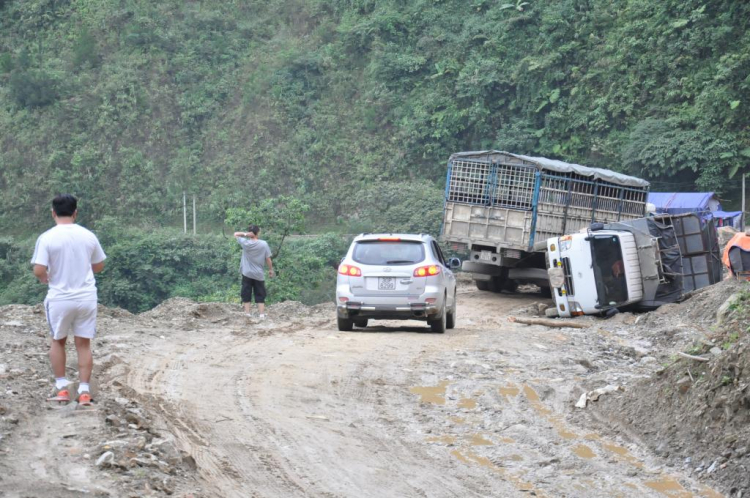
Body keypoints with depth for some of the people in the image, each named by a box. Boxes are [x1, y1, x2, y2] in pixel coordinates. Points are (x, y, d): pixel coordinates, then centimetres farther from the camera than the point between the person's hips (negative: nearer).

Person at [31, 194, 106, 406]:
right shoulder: (88, 236, 0)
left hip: (59, 298, -2)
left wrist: (46, 279, 7)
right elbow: (99, 266, 10)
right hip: (86, 297, 2)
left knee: (58, 341, 17)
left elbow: (38, 271, -15)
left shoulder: (47, 238, -11)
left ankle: (62, 388, 15)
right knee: (84, 343, 9)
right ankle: (84, 391, 6)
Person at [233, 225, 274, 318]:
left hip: (247, 274, 0)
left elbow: (236, 234, 7)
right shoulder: (264, 244, -8)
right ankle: (261, 315, 3)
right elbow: (268, 259, -4)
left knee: (246, 295, 7)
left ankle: (247, 314, 2)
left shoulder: (245, 243, -7)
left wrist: (245, 234, -11)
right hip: (259, 274, 0)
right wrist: (271, 269, 10)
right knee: (260, 296, 8)